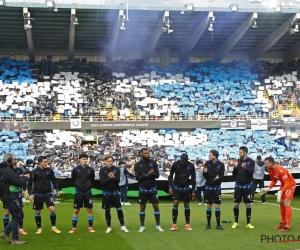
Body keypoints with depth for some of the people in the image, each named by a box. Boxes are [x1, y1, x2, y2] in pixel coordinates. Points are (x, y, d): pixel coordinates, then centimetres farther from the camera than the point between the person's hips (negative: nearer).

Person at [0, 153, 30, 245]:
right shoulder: (8, 171, -20)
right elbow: (20, 183, -21)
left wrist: (19, 177, 7)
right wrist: (25, 177, -4)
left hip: (12, 197, 10)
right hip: (11, 197, -10)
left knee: (20, 215, 15)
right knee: (16, 217, -3)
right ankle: (15, 239, 4)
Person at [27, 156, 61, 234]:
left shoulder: (50, 171, 0)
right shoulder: (34, 172, -6)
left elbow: (54, 181, 10)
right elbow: (30, 183, 0)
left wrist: (57, 190, -2)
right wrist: (30, 194, -8)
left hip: (48, 194, 1)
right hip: (38, 195, -1)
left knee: (52, 209, -12)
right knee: (37, 212, 7)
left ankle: (54, 227, 4)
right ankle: (39, 228, 23)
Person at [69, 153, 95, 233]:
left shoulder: (90, 169, -2)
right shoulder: (75, 169, -5)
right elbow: (73, 179, 9)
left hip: (88, 192, 1)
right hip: (78, 192, -1)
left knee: (90, 209, 2)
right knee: (76, 210, 3)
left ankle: (90, 227, 12)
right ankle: (74, 228, 11)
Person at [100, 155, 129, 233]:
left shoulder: (116, 169, 0)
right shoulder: (102, 170, -4)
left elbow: (118, 180, -8)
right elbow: (102, 181, -13)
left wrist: (113, 177, -27)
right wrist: (110, 178, -25)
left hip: (115, 192, 1)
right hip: (106, 192, -1)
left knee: (119, 209, -1)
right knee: (107, 210, 5)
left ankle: (123, 226, 8)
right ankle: (109, 227, 16)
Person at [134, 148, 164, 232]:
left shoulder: (153, 163, 1)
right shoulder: (137, 165, -3)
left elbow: (157, 175, -5)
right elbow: (137, 178, -11)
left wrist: (151, 174, -26)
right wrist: (147, 175, -22)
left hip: (152, 188, 1)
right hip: (143, 189, -1)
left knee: (156, 206, -1)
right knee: (142, 207, 5)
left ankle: (158, 225, 6)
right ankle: (142, 226, 14)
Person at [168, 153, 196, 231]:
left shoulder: (191, 166, -9)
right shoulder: (175, 164, -11)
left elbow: (193, 179, -1)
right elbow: (170, 176, -2)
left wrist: (193, 191, -2)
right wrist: (170, 187, -10)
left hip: (186, 187, 1)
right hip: (176, 187, -1)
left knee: (186, 205, 2)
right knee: (175, 204, -9)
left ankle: (187, 224, 10)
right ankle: (174, 224, -3)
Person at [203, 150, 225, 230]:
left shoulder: (221, 164, -7)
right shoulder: (207, 163, -2)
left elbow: (222, 176, -9)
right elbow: (205, 176, -1)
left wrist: (218, 177, -30)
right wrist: (205, 172, -22)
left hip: (217, 187, -1)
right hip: (208, 186, 1)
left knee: (217, 206, -1)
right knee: (208, 206, 5)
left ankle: (218, 224, 8)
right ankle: (208, 224, 13)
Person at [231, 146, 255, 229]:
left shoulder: (251, 162, -4)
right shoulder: (238, 161, 5)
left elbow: (251, 172, -17)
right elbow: (234, 174, 3)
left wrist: (245, 168, -35)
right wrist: (235, 167, -14)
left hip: (247, 186, -2)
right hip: (238, 185, 3)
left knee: (248, 204, 2)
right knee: (236, 204, 2)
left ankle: (248, 223, 10)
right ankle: (236, 222, 15)